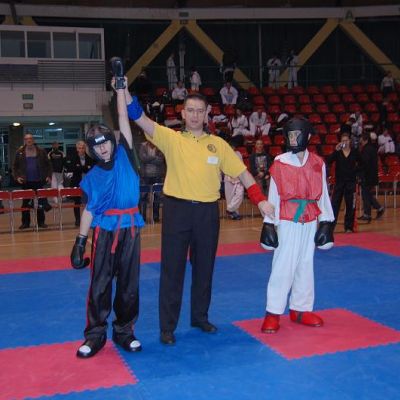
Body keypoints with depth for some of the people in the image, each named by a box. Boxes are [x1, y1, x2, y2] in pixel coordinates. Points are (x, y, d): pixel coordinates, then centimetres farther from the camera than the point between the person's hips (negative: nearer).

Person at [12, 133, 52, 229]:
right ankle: (25, 222, 13)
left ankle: (41, 222, 14)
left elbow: (48, 165, 7)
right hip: (26, 182, 0)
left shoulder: (41, 152, 3)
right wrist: (17, 177, -5)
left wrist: (49, 176, -4)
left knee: (40, 202, 4)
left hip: (38, 181, 0)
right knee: (25, 202, 5)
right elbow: (15, 166, 8)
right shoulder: (20, 152, 4)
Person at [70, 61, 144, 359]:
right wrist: (80, 242, 4)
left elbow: (124, 119, -1)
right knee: (100, 284, 3)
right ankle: (95, 335, 15)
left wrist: (121, 87, -4)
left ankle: (124, 332, 23)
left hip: (130, 227, 0)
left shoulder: (125, 156, 3)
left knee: (129, 283, 8)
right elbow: (89, 209, 7)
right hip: (104, 230, 0)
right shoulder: (92, 176, 6)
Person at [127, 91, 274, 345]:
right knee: (172, 269, 3)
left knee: (205, 267, 15)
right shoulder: (171, 138, 1)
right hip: (177, 210, -2)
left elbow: (242, 172, 8)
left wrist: (261, 200, 0)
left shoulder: (218, 144, 7)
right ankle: (168, 327, 15)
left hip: (208, 211, 3)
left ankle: (200, 317, 33)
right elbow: (140, 118, -10)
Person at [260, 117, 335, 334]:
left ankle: (300, 309, 25)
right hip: (288, 221, -3)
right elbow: (273, 194, -2)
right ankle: (273, 313, 8)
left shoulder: (318, 163, 3)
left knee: (305, 265, 12)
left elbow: (323, 194, 7)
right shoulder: (280, 162, -4)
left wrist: (326, 222, 3)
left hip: (310, 221, 3)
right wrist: (268, 224, -5)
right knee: (283, 266, -3)